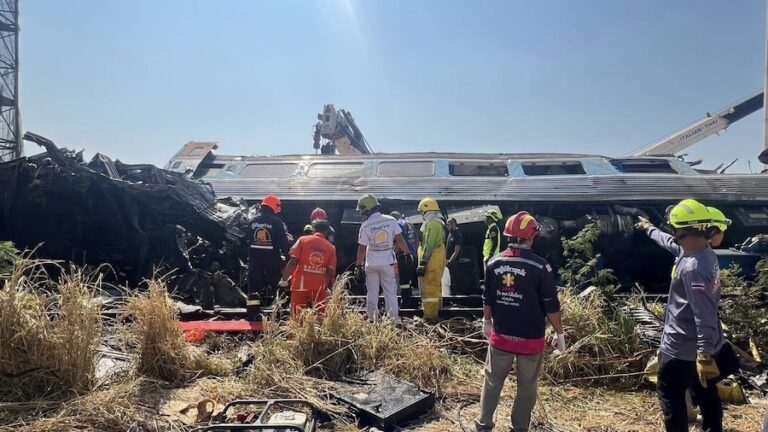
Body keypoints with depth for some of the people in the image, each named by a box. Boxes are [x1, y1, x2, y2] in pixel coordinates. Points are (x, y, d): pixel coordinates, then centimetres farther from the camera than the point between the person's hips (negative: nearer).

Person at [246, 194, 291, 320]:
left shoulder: (252, 221, 6)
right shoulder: (277, 222, -10)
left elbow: (246, 240, 13)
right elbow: (283, 242, -12)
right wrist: (288, 254, -3)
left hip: (254, 257, 4)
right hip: (272, 258, -4)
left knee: (254, 285, 7)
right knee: (274, 282, 11)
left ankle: (252, 315, 6)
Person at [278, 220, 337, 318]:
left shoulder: (303, 240, 2)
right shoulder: (331, 248, 5)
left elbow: (293, 262, -6)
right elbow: (331, 272, 1)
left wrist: (284, 280, 1)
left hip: (301, 285, -1)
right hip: (320, 288, 1)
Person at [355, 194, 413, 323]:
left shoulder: (365, 226, -11)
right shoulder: (391, 220, -7)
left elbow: (362, 248, -6)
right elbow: (400, 239, -3)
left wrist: (358, 265, 4)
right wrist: (407, 253, 10)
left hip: (371, 264, -1)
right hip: (387, 263, 1)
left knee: (372, 292, 10)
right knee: (390, 292, 7)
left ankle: (372, 319, 15)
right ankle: (394, 319, 7)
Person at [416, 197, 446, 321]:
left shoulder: (432, 224, -17)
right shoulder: (439, 223, 16)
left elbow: (429, 246, -22)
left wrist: (422, 263, -22)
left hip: (431, 261, -11)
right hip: (438, 260, 11)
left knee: (428, 287, -7)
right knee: (435, 285, 20)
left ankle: (430, 315, -4)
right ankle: (436, 310, 33)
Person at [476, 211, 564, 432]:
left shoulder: (494, 263, -4)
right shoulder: (540, 267, -16)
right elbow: (551, 305, -10)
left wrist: (487, 321, 22)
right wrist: (559, 333, 3)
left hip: (500, 336, 3)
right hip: (531, 340, -3)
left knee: (492, 382, 17)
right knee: (526, 387, 14)